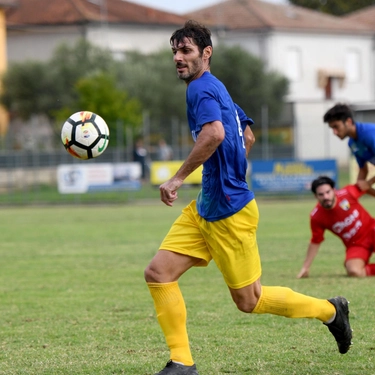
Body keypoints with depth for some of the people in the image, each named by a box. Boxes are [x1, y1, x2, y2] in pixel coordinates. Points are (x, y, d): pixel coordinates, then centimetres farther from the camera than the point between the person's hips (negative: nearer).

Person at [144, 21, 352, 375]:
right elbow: (246, 137, 26)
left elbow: (214, 133, -35)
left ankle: (330, 310, 22)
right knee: (157, 273, -1)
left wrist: (177, 178, -28)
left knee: (248, 300, 3)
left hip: (229, 212, -10)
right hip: (204, 209, 10)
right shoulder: (217, 89, 15)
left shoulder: (201, 88, -15)